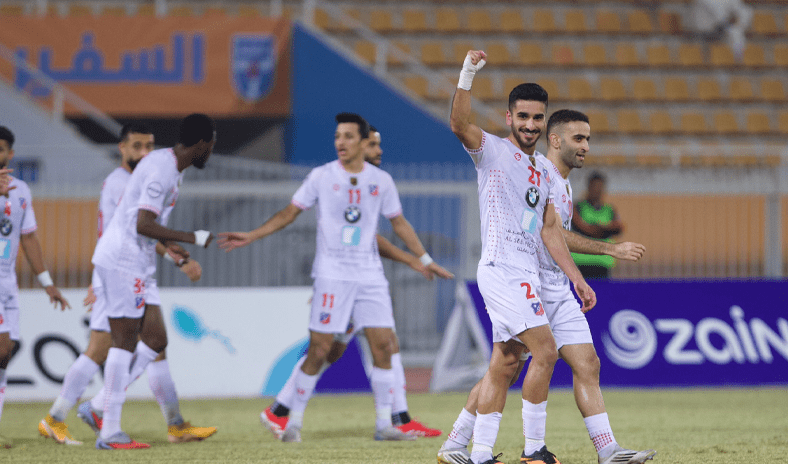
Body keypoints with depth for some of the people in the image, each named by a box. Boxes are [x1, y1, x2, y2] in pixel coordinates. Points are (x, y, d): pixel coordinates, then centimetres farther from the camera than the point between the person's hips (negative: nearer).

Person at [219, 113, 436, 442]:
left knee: (383, 344, -4)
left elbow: (398, 223, 16)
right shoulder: (321, 177, 0)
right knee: (319, 349, -7)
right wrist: (251, 236, 0)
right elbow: (289, 213, 6)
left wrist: (424, 259, 14)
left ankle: (384, 424, 5)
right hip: (331, 275, -3)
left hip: (370, 275, 3)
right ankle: (294, 421, 4)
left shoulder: (381, 180, 5)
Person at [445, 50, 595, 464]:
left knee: (504, 364, 8)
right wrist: (467, 76, -37)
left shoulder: (543, 170, 19)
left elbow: (549, 229, 19)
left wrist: (577, 279, 14)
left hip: (526, 274, 8)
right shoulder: (492, 151, -3)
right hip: (502, 269, -8)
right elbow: (459, 125, -23)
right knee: (545, 351, -15)